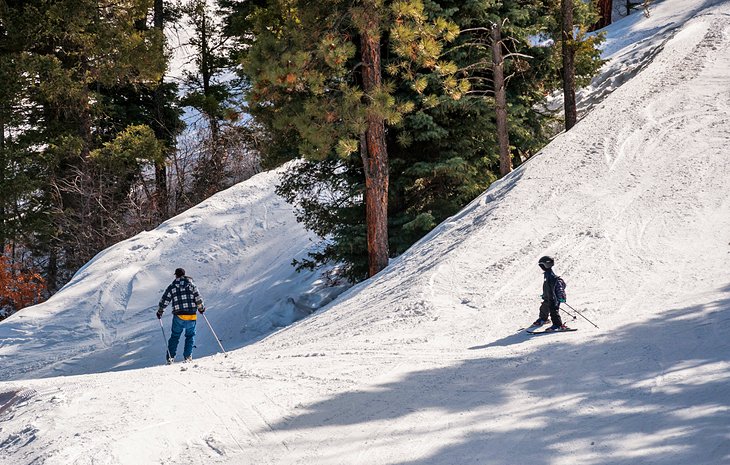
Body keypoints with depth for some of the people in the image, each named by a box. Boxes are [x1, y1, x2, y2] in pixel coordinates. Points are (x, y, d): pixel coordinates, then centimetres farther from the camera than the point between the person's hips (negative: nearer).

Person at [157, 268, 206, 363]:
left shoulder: (172, 287, 3)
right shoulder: (191, 285, 4)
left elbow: (164, 301, 4)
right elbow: (198, 299, -1)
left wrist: (160, 312, 19)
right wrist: (201, 308, 16)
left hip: (178, 316, 0)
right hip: (191, 315, 0)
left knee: (175, 336, 11)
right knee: (190, 336, 14)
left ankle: (170, 357, 4)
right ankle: (187, 356, 6)